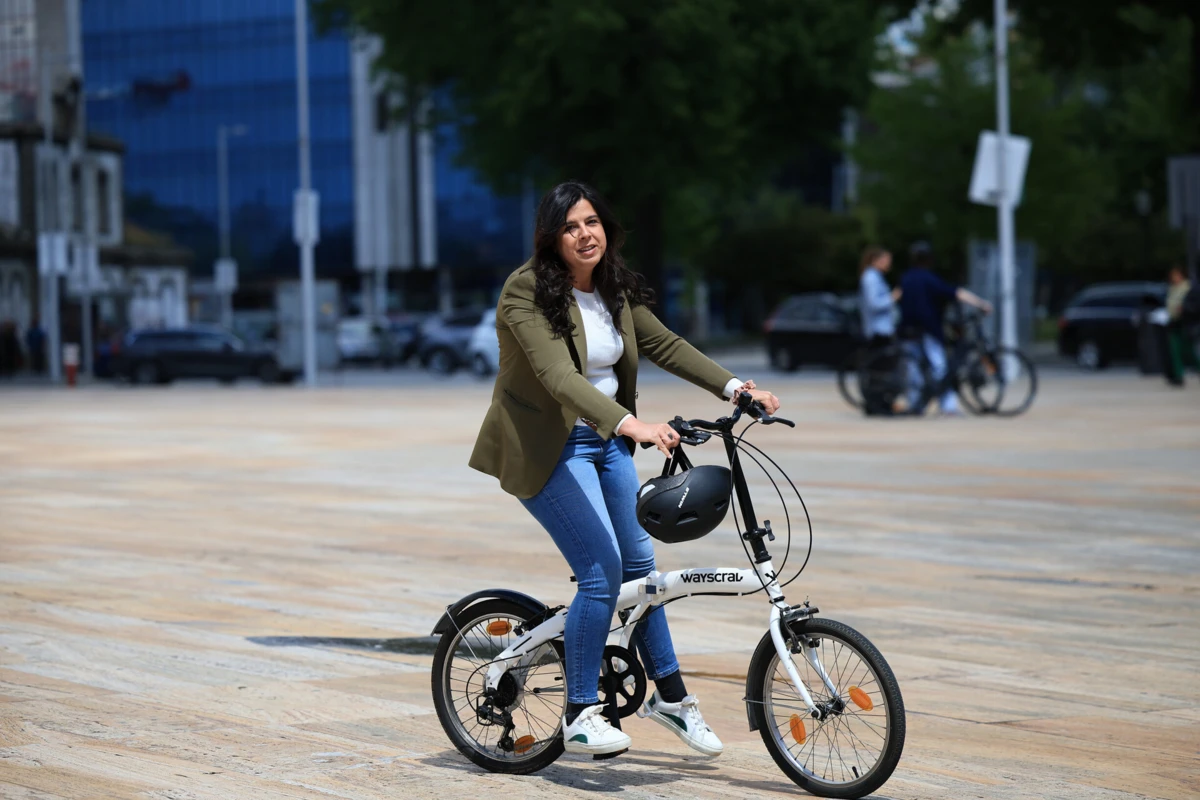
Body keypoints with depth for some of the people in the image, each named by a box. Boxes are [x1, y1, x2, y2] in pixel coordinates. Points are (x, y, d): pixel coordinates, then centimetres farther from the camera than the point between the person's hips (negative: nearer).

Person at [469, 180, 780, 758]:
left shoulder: (615, 289, 2)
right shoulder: (526, 293, -21)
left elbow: (664, 345, 4)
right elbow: (559, 376, -33)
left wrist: (737, 388, -7)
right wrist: (631, 424, -46)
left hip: (605, 439, 7)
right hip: (548, 447, -7)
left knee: (639, 562, 11)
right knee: (602, 571, -15)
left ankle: (668, 693, 27)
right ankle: (580, 715, -2)